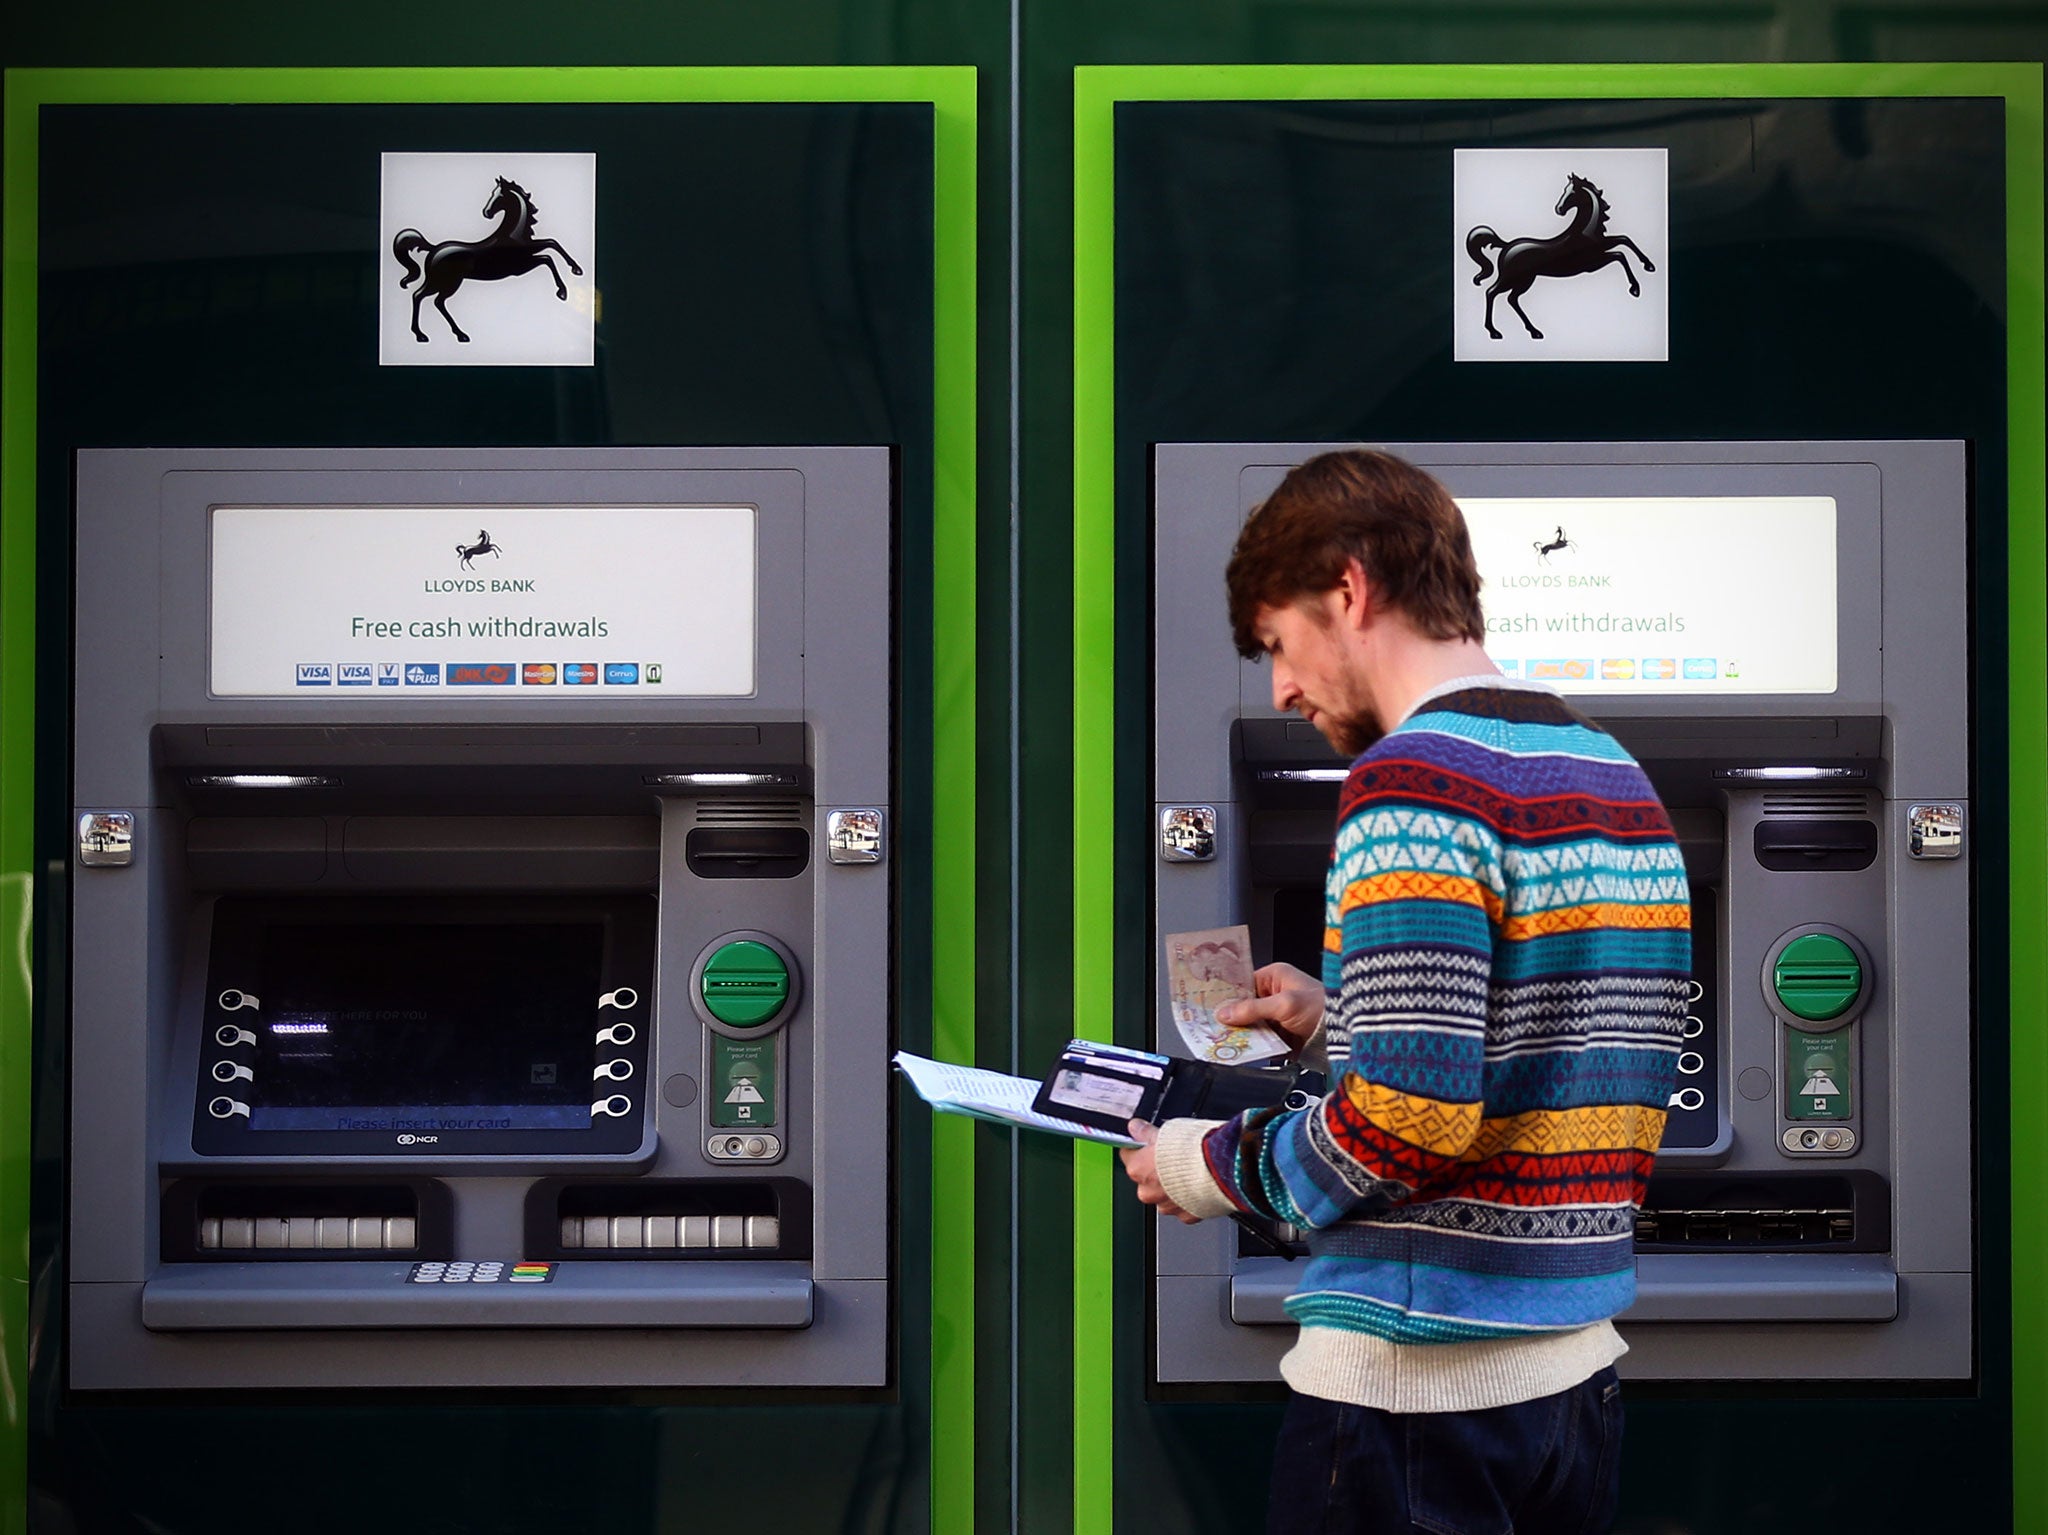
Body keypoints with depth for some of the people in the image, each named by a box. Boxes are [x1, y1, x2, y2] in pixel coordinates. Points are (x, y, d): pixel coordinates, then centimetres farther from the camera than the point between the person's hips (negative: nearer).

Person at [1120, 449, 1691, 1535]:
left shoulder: (1415, 776, -14)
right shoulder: (1623, 780, 12)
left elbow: (1413, 1118, -21)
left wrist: (1217, 1165, -6)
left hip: (1408, 1389, -9)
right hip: (1580, 1368, 9)